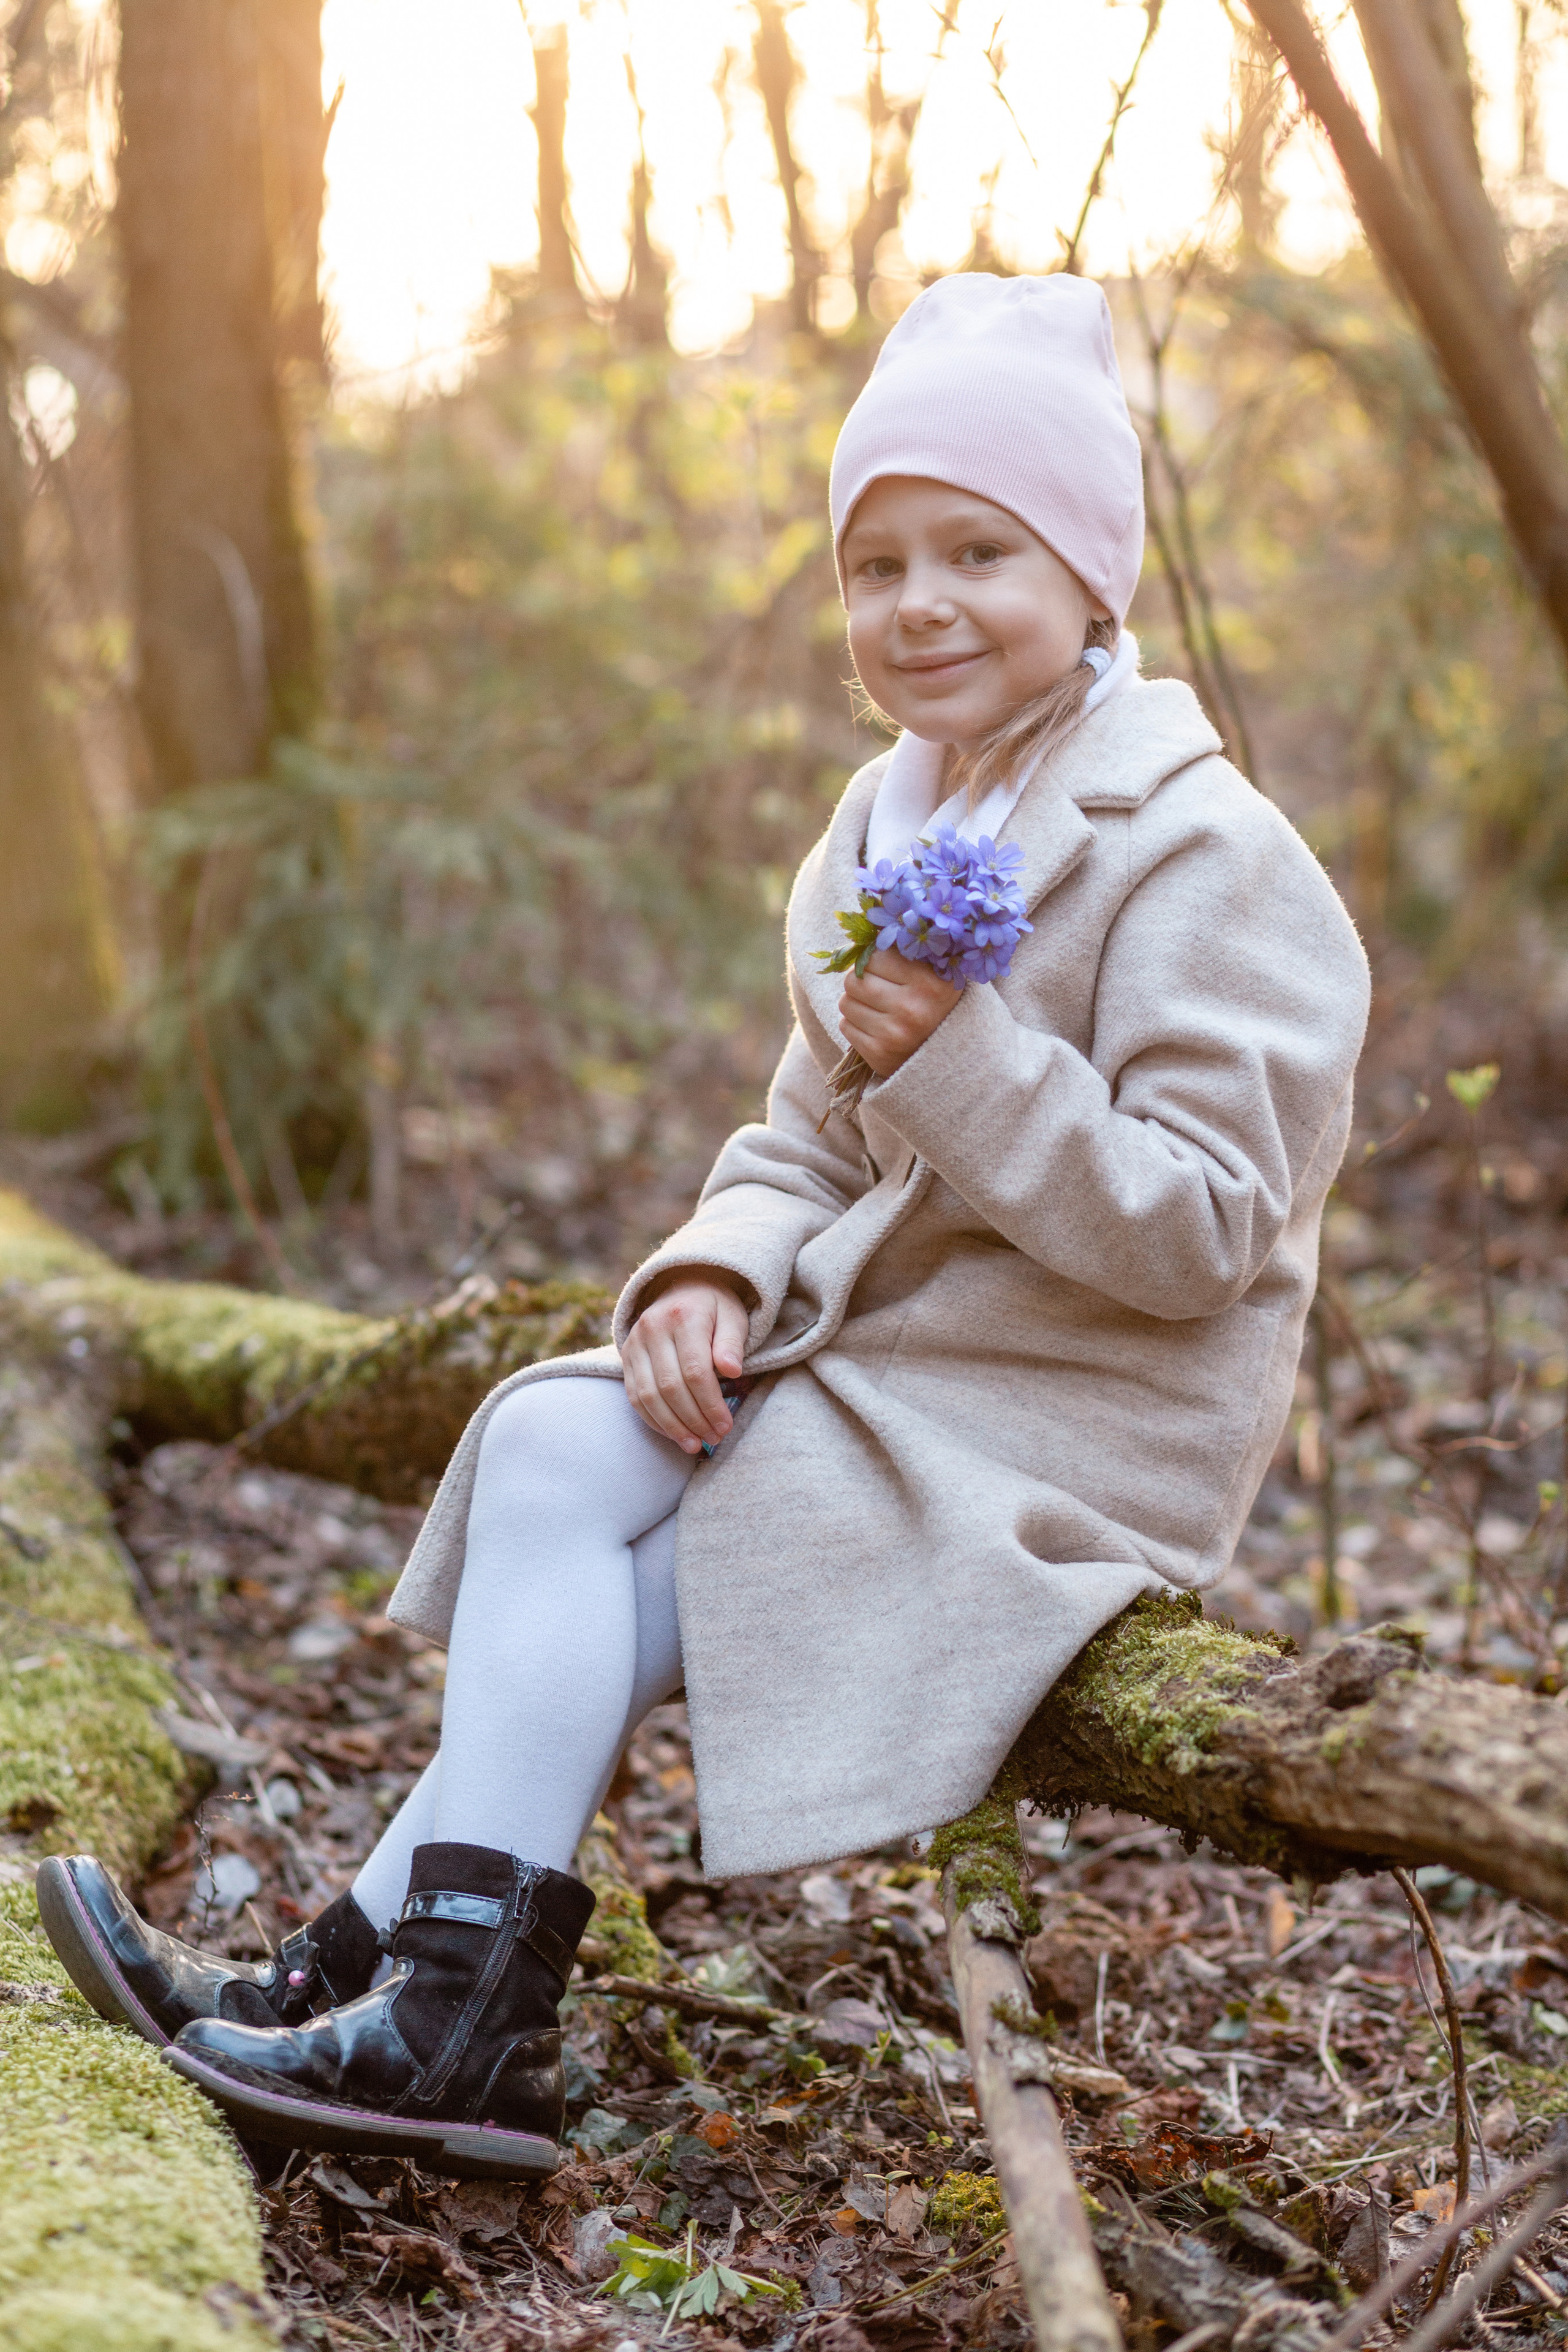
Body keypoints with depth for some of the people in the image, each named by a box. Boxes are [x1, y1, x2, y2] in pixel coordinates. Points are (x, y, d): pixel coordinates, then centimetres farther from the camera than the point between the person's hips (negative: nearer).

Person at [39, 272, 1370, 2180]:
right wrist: (718, 1271, -10)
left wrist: (971, 1063, -29)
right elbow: (811, 1138, 12)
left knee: (560, 1571, -18)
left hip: (1078, 1436, -7)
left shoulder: (1202, 858, -14)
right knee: (551, 1440, -16)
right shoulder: (889, 833, 11)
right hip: (889, 1366, 8)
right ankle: (435, 2004, -13)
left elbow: (1204, 1230, -19)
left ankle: (443, 2011, -8)